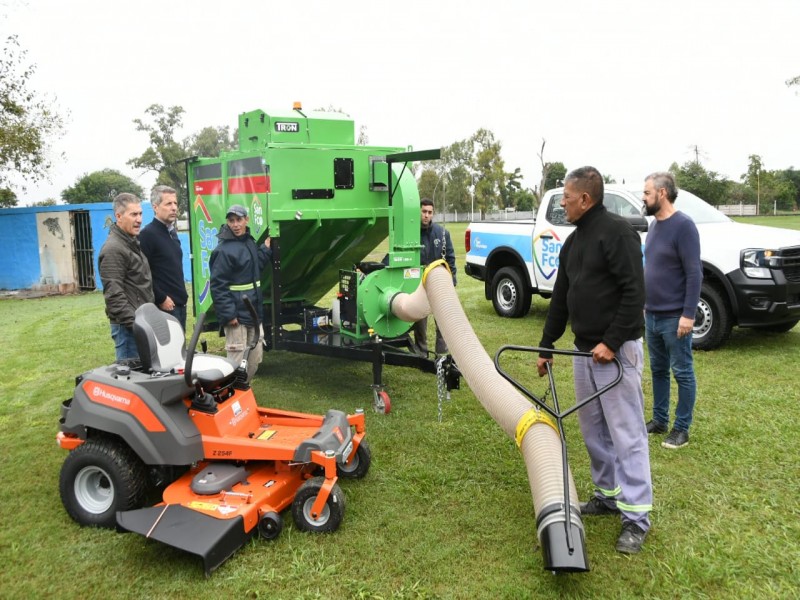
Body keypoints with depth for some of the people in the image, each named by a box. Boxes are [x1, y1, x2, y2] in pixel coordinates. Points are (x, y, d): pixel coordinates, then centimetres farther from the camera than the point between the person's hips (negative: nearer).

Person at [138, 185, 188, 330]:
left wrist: (182, 294, 15)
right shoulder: (148, 234, -12)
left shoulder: (172, 232, 15)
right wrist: (161, 299, -15)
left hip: (180, 303, 9)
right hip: (165, 306, -9)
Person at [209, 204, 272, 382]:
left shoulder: (249, 242, 9)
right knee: (237, 361, -1)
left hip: (252, 311, 9)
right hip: (236, 314, -8)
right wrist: (228, 314, -22)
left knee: (255, 357, 17)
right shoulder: (223, 250, -16)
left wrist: (265, 249, 4)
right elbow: (218, 286, -19)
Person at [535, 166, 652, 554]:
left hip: (617, 350, -9)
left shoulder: (616, 232, -12)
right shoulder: (573, 241, 15)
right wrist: (546, 345, 20)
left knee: (627, 432, -3)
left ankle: (636, 515, 6)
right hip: (584, 350, 9)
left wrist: (612, 342, -21)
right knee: (593, 429, 15)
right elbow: (560, 298, 18)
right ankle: (608, 494, 30)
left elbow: (634, 292, -19)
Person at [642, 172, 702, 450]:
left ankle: (681, 429, 13)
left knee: (682, 373, 4)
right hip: (652, 315, 8)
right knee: (658, 370, 16)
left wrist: (688, 314, -20)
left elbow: (694, 273, -17)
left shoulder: (683, 226, -14)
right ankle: (659, 420, 27)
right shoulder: (655, 225, 10)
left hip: (674, 318, -8)